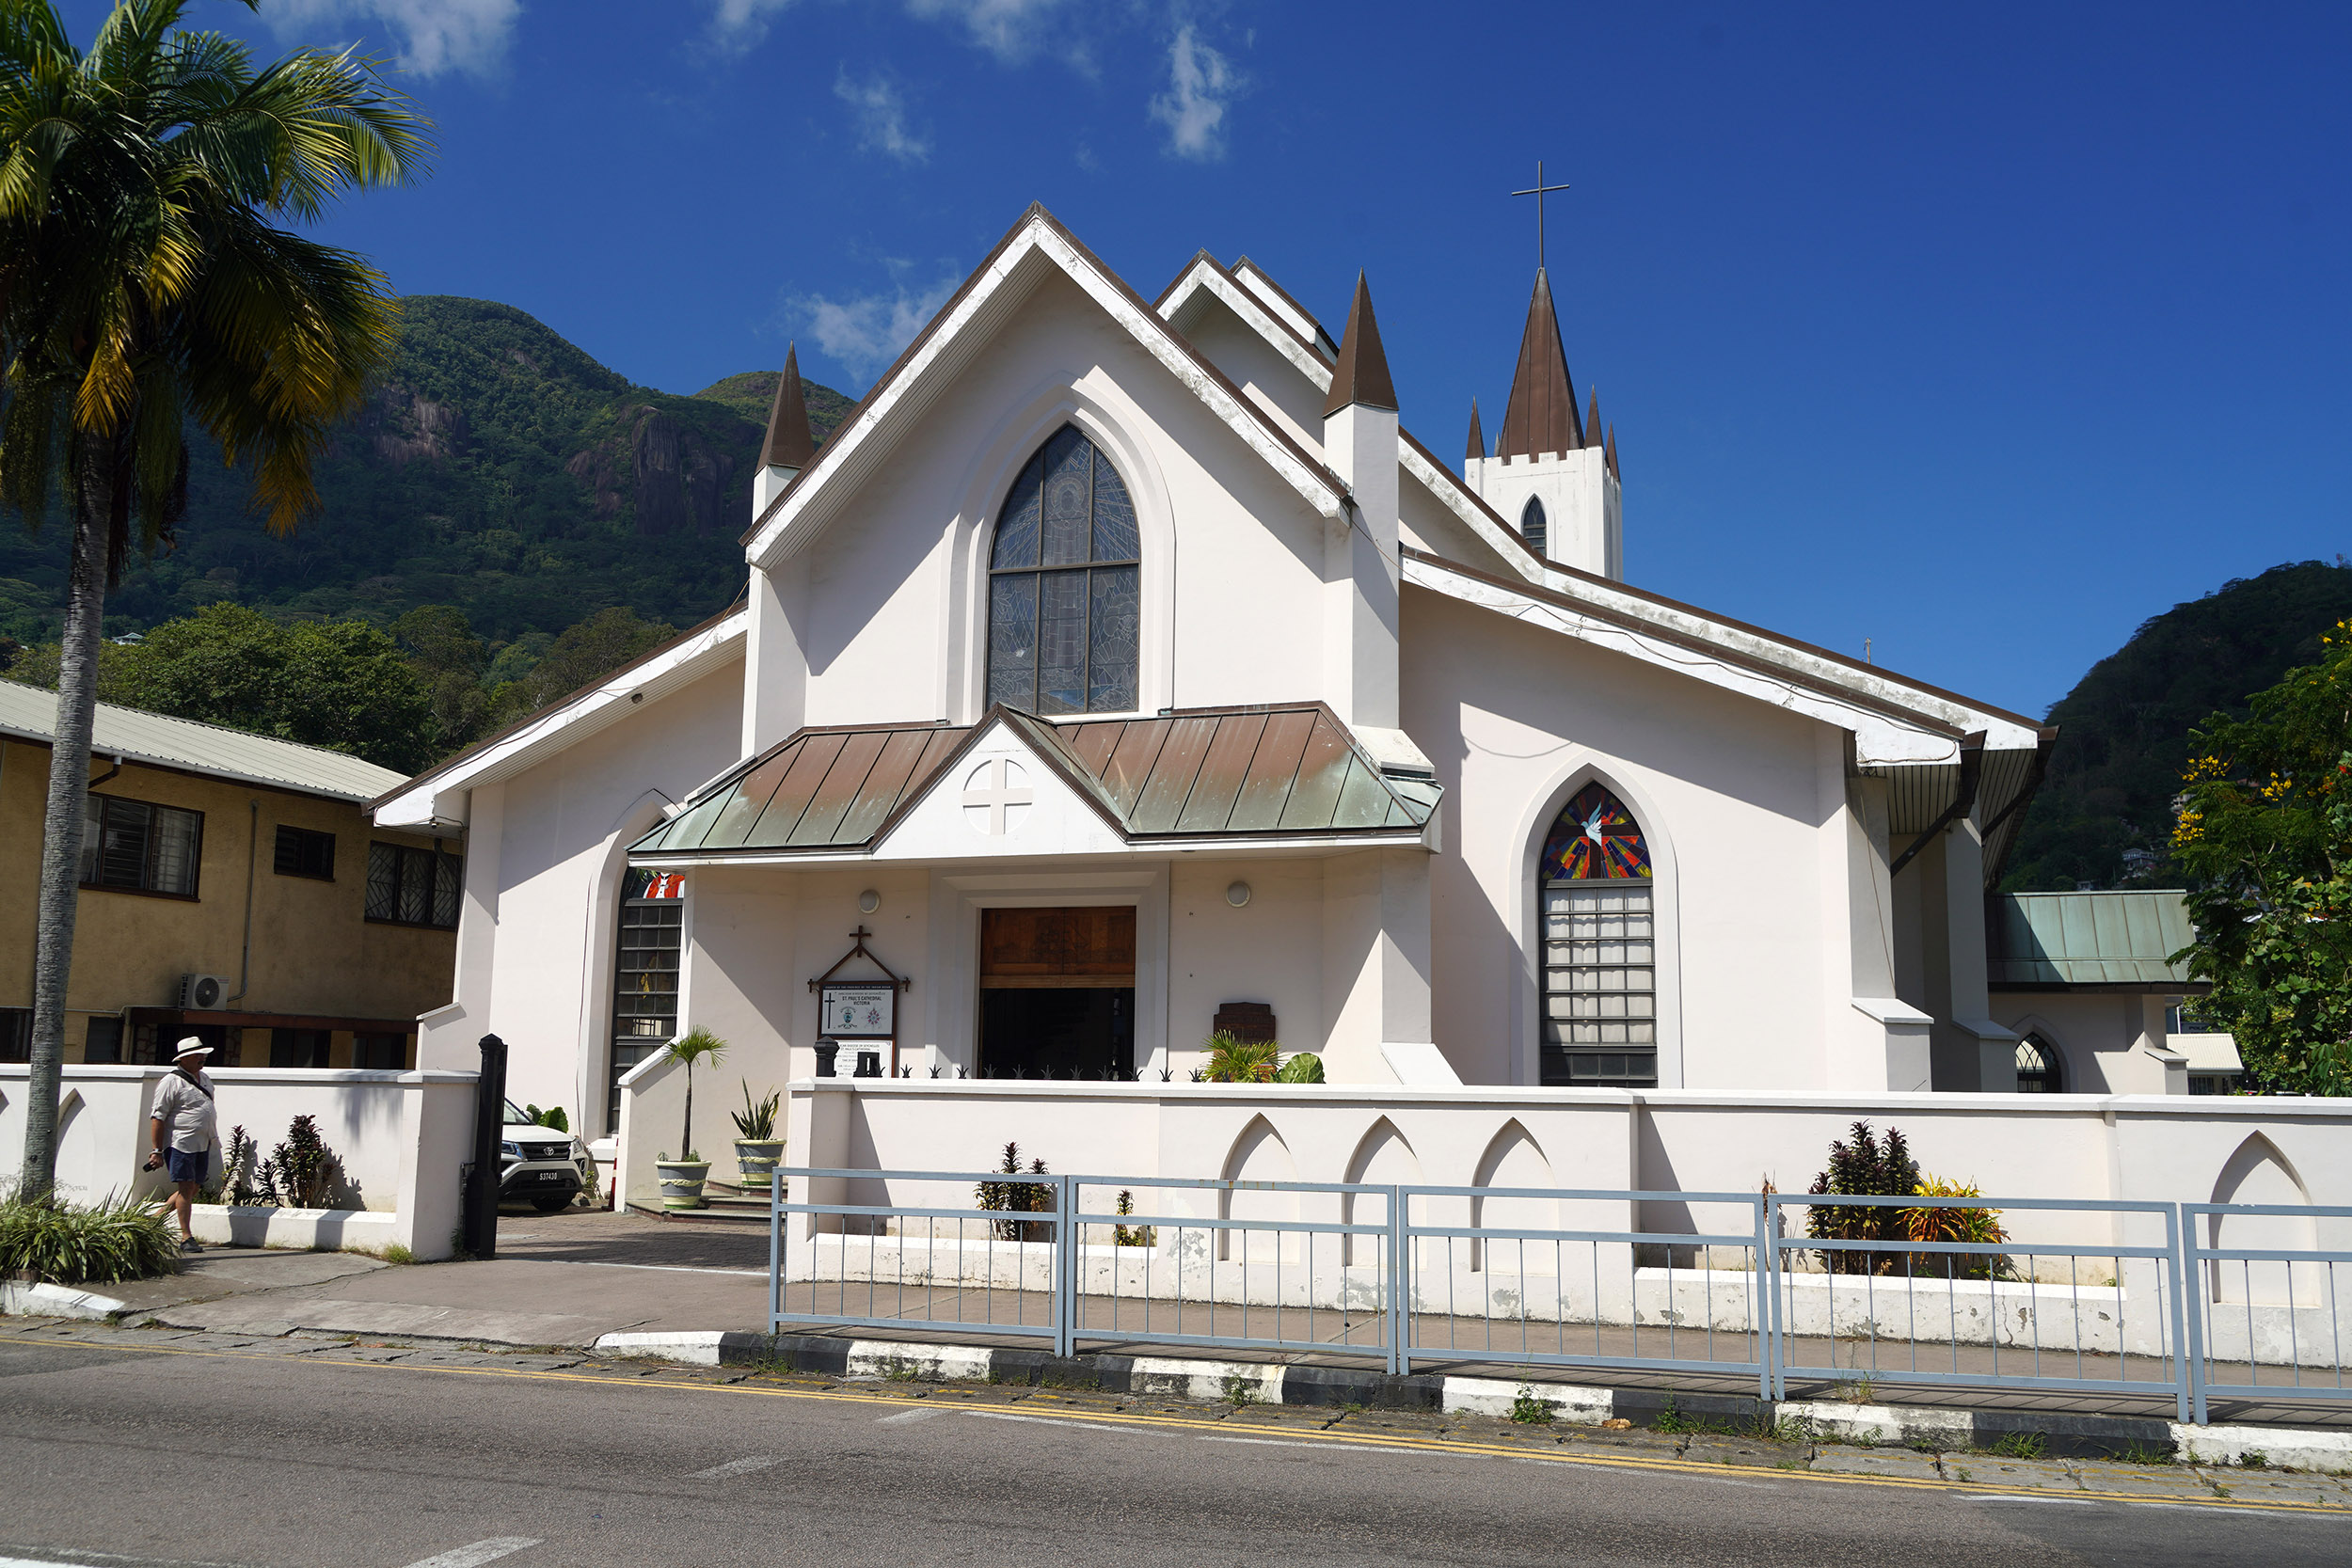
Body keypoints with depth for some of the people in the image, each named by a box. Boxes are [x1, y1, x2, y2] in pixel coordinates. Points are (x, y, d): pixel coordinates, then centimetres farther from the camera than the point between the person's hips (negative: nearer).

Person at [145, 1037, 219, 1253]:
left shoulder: (204, 1079, 16)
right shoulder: (172, 1082, -9)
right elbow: (158, 1118, -11)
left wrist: (213, 1139, 25)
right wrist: (158, 1151, -13)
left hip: (202, 1144, 8)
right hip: (180, 1144, -8)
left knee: (193, 1189, 9)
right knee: (185, 1188, -7)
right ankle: (186, 1237, -2)